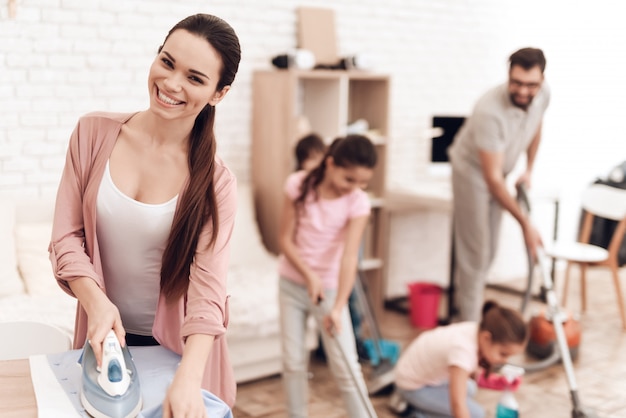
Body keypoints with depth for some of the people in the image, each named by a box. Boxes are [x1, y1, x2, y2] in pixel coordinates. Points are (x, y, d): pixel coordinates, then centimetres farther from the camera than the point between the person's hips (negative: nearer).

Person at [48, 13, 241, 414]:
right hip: (105, 336, 2)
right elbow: (67, 235, -6)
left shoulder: (216, 182, -15)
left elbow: (208, 288, -22)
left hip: (176, 348, -2)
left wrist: (187, 381, -35)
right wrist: (96, 301, -22)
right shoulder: (94, 133, -9)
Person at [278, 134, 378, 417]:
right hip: (292, 284, 2)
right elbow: (286, 240, -8)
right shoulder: (298, 185, -13)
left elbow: (349, 257, -23)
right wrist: (309, 276, -20)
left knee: (346, 367, -3)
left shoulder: (358, 202, -16)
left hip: (330, 288, -1)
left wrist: (338, 307, -32)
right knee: (293, 361, 8)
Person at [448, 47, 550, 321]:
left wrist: (528, 170, 7)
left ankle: (464, 299, 33)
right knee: (475, 252, -7)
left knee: (488, 252, 14)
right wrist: (525, 223, -33)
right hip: (472, 171, -7)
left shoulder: (543, 95, -15)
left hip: (499, 171, 7)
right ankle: (469, 326, 3)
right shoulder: (490, 112, -37)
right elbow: (492, 178, -36)